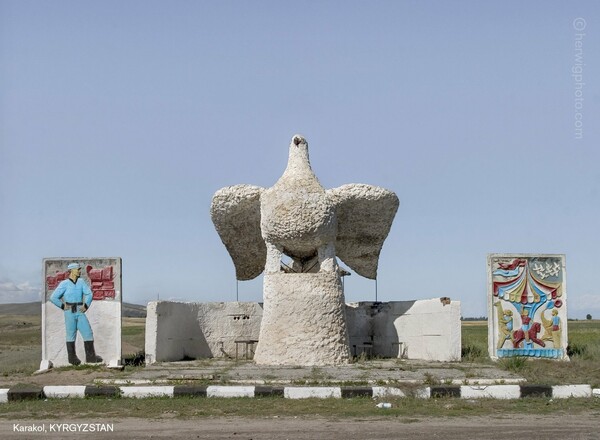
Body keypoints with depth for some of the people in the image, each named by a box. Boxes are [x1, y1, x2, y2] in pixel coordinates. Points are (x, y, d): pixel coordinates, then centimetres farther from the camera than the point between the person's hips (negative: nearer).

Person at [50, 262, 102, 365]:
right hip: (69, 312, -4)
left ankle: (91, 356, 5)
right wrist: (63, 306, -3)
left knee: (88, 333, -1)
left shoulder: (81, 281, 6)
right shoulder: (64, 284, -7)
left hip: (80, 312, 4)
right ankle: (72, 358, 14)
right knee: (71, 335, 3)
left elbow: (89, 294, 3)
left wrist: (86, 306, -8)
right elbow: (53, 297, -6)